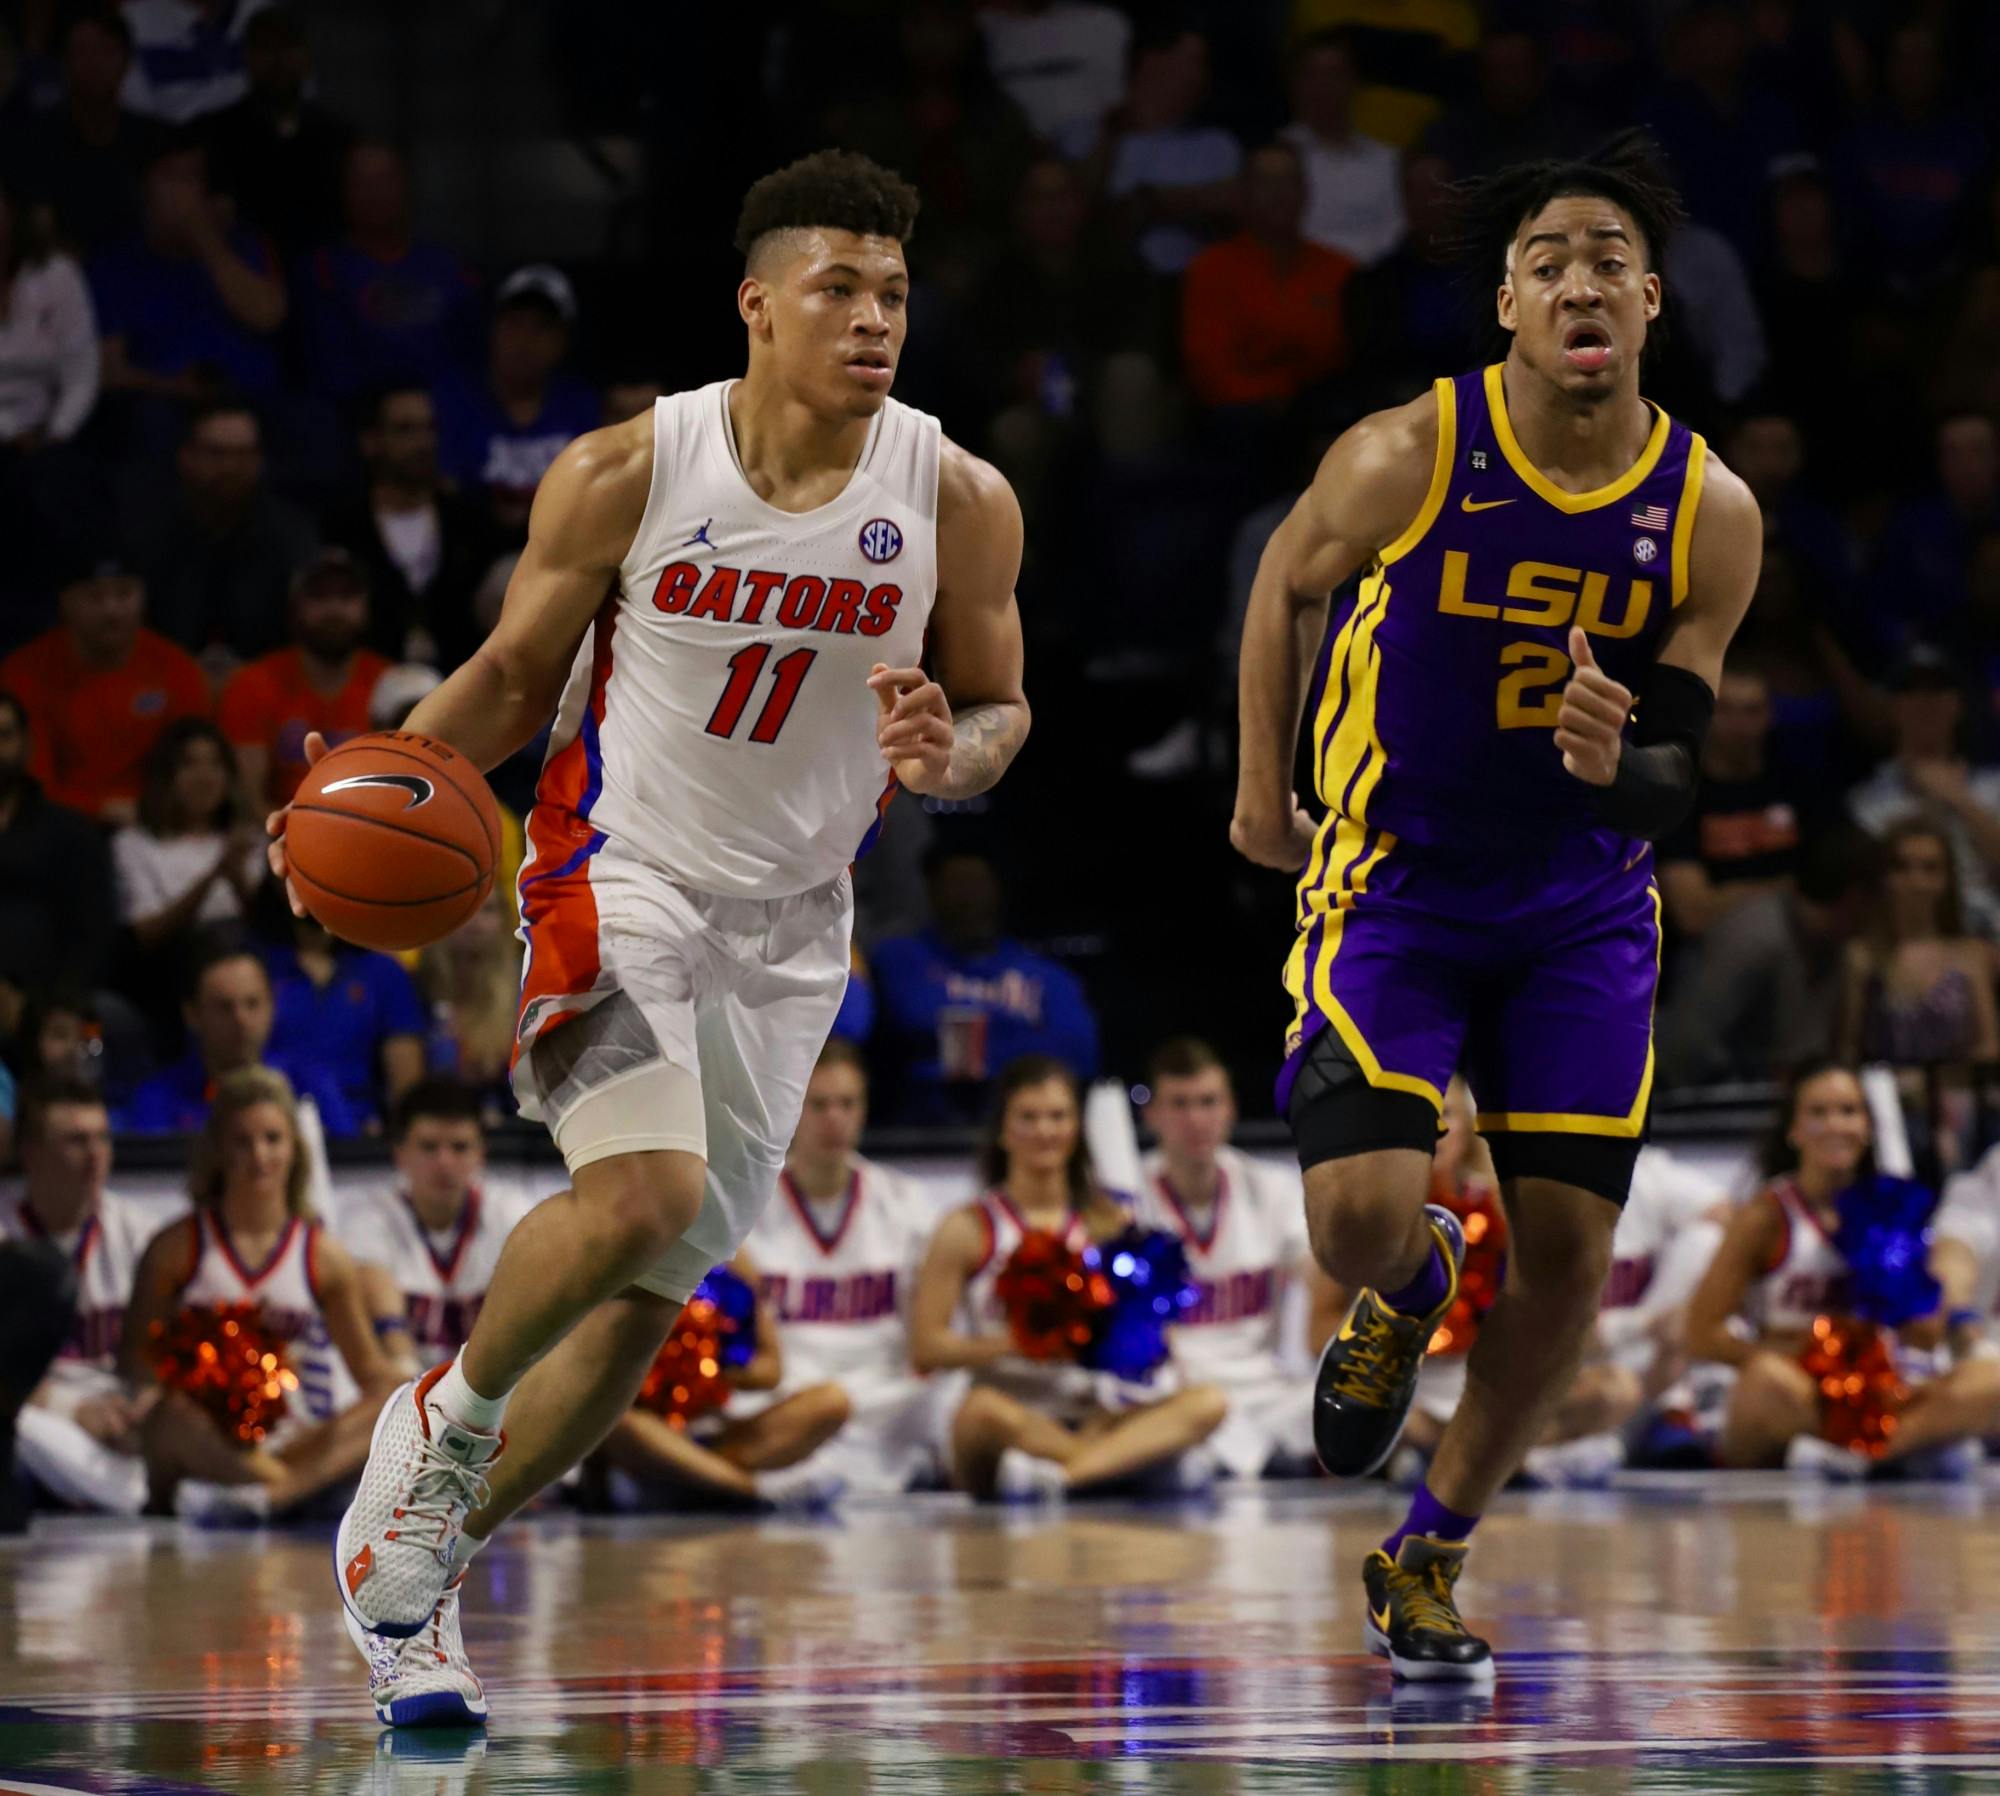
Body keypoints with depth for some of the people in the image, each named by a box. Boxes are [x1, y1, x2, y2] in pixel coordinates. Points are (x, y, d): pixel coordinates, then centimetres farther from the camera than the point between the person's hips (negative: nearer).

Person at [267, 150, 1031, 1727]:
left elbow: (999, 707, 6)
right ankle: (448, 1417, 0)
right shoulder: (624, 475, -11)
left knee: (650, 1299, 5)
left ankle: (417, 1563, 24)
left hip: (784, 927, 4)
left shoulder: (959, 504, -7)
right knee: (645, 1190, -28)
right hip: (611, 882, -3)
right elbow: (513, 676, 1)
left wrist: (949, 757, -18)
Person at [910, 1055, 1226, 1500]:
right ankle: (1146, 1457, -33)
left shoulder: (1108, 1221, 13)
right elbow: (926, 1347, -2)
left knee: (1208, 1402, -25)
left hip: (1097, 1422, 3)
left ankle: (1058, 1474, -43)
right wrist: (1018, 1343, -15)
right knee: (984, 1410, -40)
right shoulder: (969, 1229, 5)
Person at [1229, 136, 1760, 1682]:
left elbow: (1675, 781, -6)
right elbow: (1288, 585, 5)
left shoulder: (1710, 513, -11)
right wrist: (1263, 789, 12)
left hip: (1583, 914, 2)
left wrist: (1616, 761, -30)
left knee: (1569, 1250, -2)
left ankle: (1429, 1557, 20)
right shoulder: (1405, 457, -17)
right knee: (1363, 1216, -20)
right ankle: (1413, 1294, 20)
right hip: (1392, 889, -2)